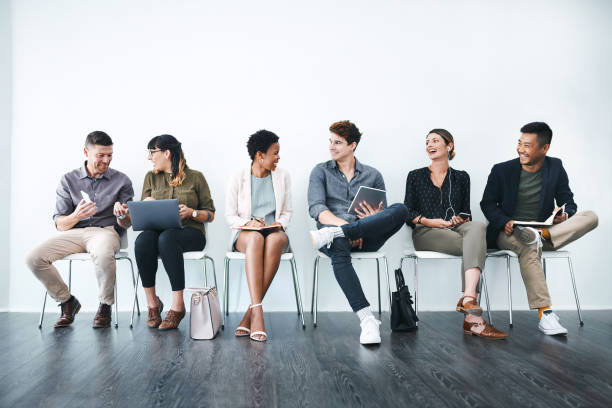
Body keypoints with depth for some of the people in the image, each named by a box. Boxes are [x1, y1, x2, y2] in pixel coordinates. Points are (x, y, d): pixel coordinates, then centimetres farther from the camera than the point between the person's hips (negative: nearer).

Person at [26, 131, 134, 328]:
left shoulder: (121, 181, 6)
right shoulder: (68, 180, 9)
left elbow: (125, 224, 5)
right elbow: (60, 224, 4)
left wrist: (121, 216, -19)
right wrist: (76, 216, -18)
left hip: (105, 231, -3)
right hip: (74, 232, 3)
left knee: (103, 255, -39)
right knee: (33, 258, -21)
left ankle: (105, 306, -13)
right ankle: (67, 301, 2)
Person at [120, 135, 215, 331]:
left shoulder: (195, 177, 7)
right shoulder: (151, 177, 17)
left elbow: (210, 214, 7)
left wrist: (191, 212, -12)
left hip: (190, 232, -3)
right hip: (158, 230, 3)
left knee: (167, 238, -39)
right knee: (143, 240, -34)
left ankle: (177, 305, -33)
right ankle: (152, 302, -21)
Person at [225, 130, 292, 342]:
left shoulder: (282, 176, 10)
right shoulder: (238, 178, 2)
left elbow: (287, 211, 14)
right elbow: (230, 216, 2)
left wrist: (280, 223, -7)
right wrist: (248, 223, -17)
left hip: (274, 232, 2)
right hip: (244, 234, -1)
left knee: (276, 240, -38)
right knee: (256, 239, -40)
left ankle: (250, 313, -36)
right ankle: (258, 312, -46)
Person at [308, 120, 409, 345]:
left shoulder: (373, 175, 18)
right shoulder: (321, 171, 14)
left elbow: (386, 218, 16)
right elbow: (316, 209, -2)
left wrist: (375, 217, -10)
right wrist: (343, 224, -20)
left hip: (366, 237, 2)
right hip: (334, 225, -1)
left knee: (400, 209, -26)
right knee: (339, 246, -40)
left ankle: (332, 234, -37)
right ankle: (367, 320, -43)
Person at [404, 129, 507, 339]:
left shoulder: (461, 177, 21)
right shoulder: (415, 176, 15)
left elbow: (466, 212, 17)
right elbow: (408, 213, 9)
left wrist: (461, 219, -8)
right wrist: (428, 221, -11)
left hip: (456, 230, 2)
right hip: (426, 233, -2)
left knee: (477, 226, -37)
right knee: (476, 247, -32)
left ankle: (468, 298, -49)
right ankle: (473, 317, -40)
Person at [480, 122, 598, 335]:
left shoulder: (556, 168, 7)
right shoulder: (502, 170, 0)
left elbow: (568, 203, 9)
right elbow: (487, 203, 3)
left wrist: (565, 215, -16)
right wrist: (505, 222, -16)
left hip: (546, 228, 3)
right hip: (508, 233, -3)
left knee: (591, 217, -17)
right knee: (528, 245, -39)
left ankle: (541, 236, -34)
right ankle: (545, 314, -39)